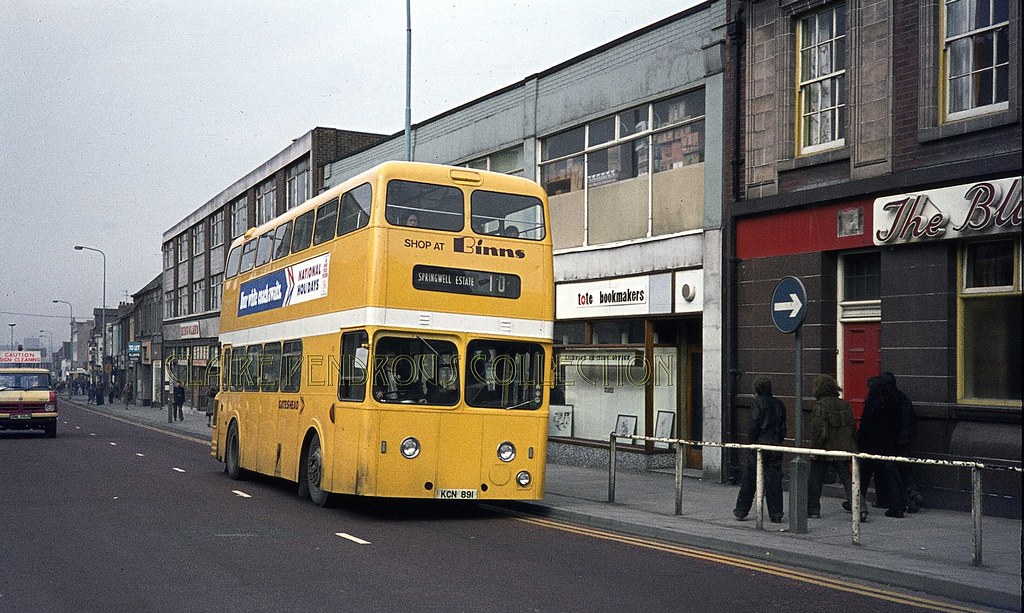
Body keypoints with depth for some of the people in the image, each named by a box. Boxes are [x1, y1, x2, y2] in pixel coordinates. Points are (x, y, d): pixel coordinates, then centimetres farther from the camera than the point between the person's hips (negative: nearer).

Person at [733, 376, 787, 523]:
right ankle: (776, 515, 4)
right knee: (774, 480, 5)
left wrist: (751, 443, -4)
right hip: (776, 447, 5)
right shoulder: (779, 404, 8)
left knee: (749, 479, 6)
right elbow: (783, 427, 11)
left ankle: (741, 510, 14)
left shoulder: (758, 403, -9)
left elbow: (754, 426, -12)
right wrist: (779, 441, 16)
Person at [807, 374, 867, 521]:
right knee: (847, 480, 8)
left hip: (824, 450, -5)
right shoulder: (845, 405, 5)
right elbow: (853, 428, 10)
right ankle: (861, 508, -7)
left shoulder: (820, 406, -14)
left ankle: (813, 510, 18)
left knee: (814, 480, 10)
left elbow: (818, 430, -18)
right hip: (843, 450, 5)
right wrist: (853, 448, 18)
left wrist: (814, 449, -11)